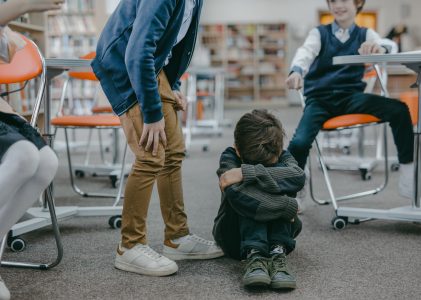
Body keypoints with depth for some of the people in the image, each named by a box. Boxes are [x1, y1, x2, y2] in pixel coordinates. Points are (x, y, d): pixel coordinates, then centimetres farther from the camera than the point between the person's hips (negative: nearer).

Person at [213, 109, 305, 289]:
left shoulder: (281, 156, -10)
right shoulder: (229, 157, -17)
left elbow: (298, 177, -37)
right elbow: (236, 195, -39)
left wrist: (247, 173, -43)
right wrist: (288, 206, -37)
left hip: (276, 231, 2)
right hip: (236, 236, -2)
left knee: (277, 174, -26)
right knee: (247, 190, -31)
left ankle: (278, 252, -35)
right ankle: (253, 255, -42)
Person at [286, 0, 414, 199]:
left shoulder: (366, 34, 12)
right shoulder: (319, 33, 10)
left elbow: (385, 48, -10)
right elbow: (306, 52, -13)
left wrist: (379, 49, -38)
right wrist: (296, 71, -38)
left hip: (351, 96, 1)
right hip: (320, 98, -1)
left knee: (399, 110, -24)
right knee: (299, 142, -28)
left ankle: (408, 173, -11)